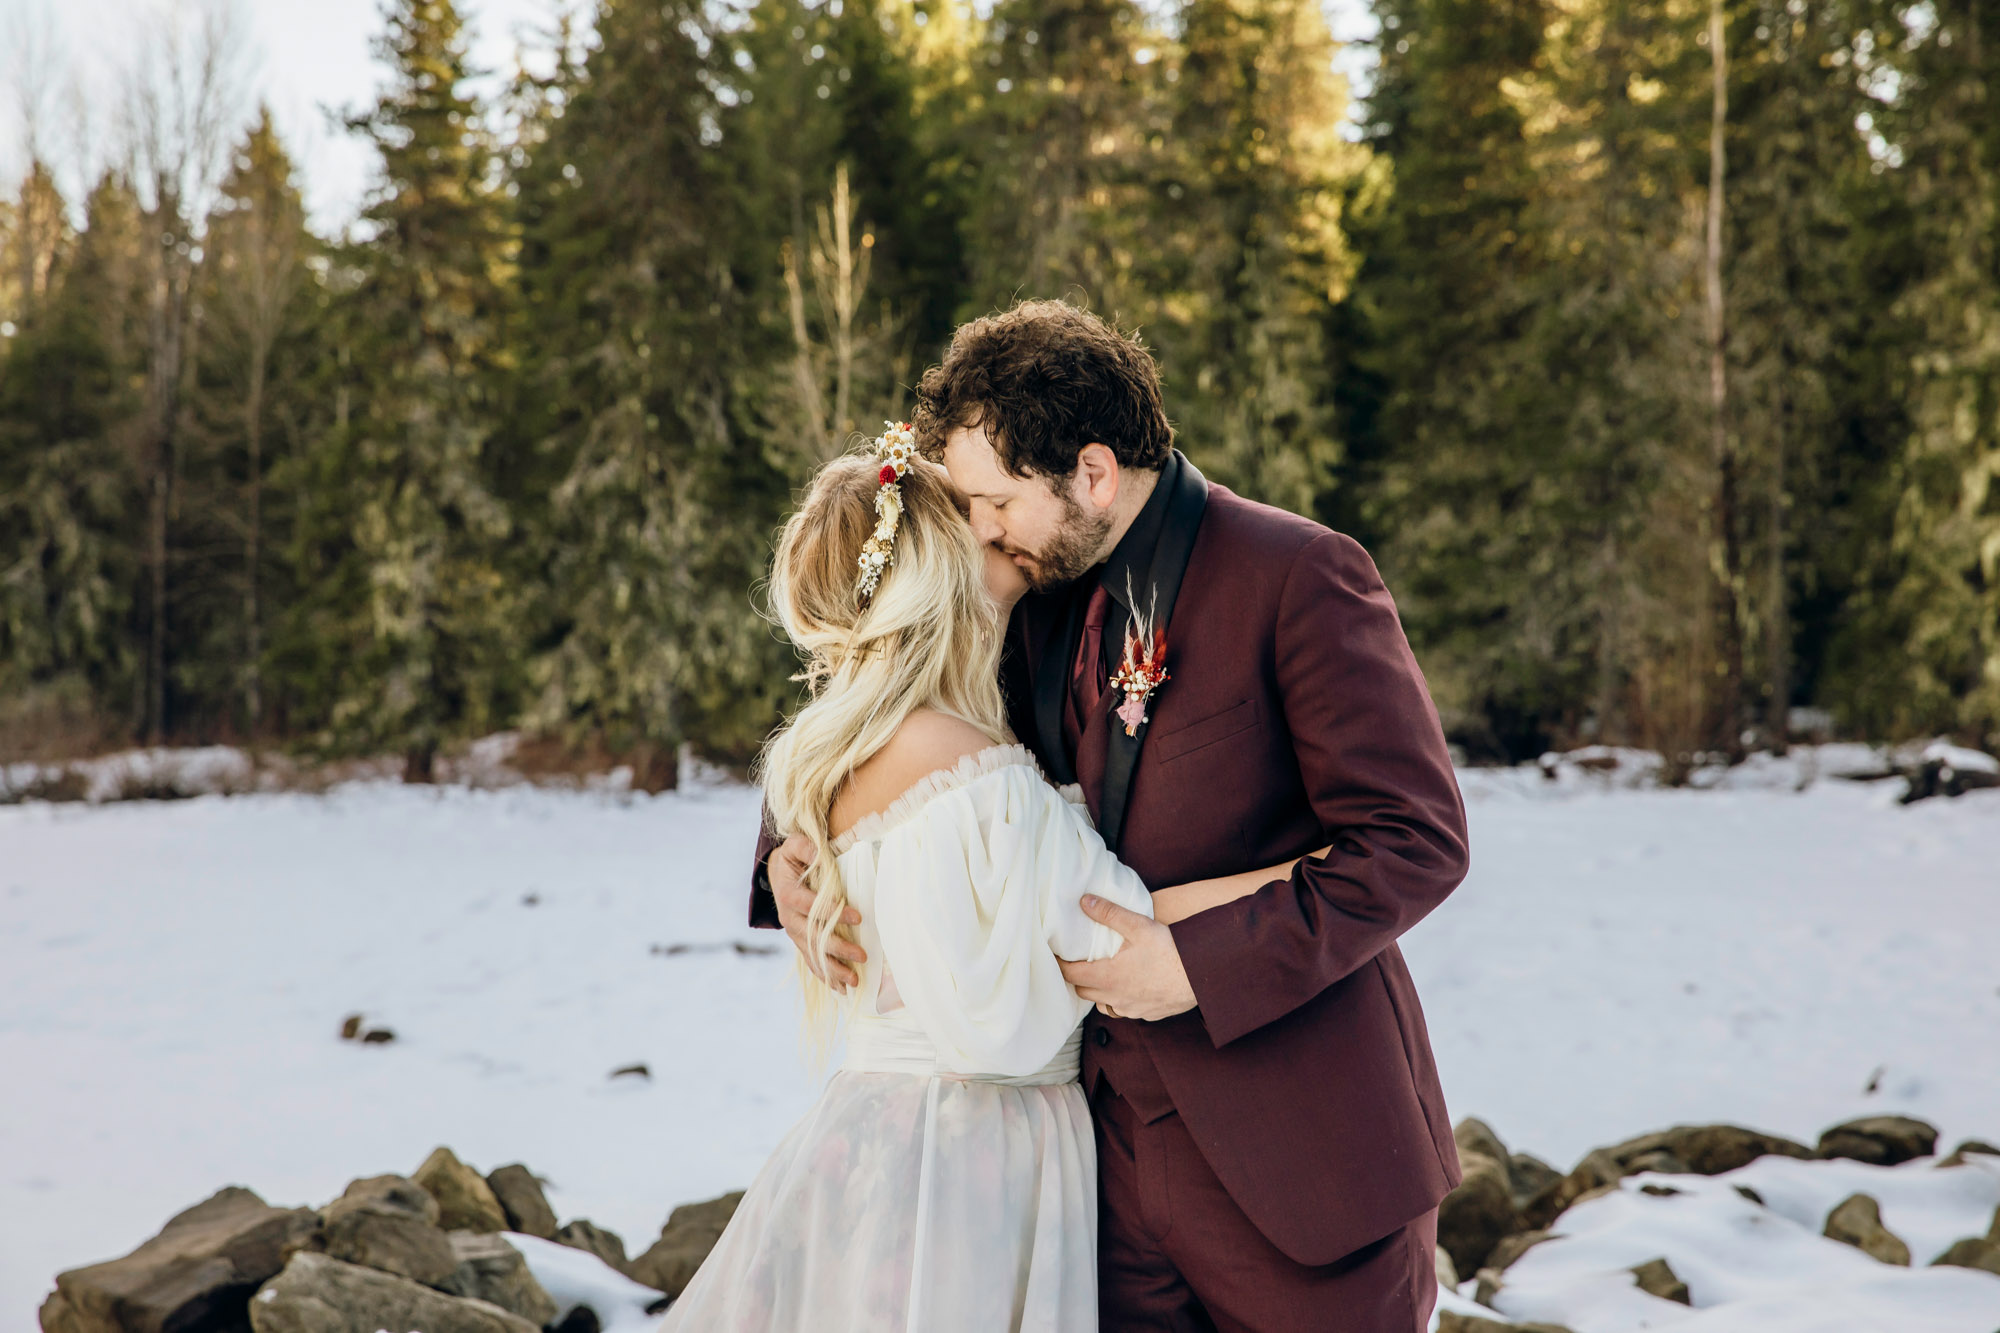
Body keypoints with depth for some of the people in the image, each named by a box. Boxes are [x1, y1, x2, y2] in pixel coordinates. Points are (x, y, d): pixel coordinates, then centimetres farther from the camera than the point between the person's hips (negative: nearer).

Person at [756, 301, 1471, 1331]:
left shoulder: (1297, 578, -14)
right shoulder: (1051, 600, 7)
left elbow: (1416, 840, -16)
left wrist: (1197, 964, -20)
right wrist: (796, 851, -2)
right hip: (1127, 1126, 6)